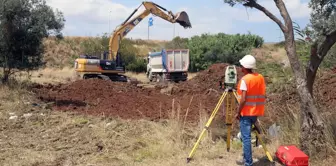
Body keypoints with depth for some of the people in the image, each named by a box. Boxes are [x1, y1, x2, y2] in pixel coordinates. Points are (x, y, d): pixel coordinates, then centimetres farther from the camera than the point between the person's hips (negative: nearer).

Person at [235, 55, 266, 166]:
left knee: (246, 137, -4)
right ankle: (246, 156, 32)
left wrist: (238, 112, -10)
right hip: (256, 112, 8)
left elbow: (243, 99, -19)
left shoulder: (244, 79, -16)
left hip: (246, 112, -8)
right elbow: (263, 95, 11)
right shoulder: (261, 77, 6)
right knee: (246, 135, 22)